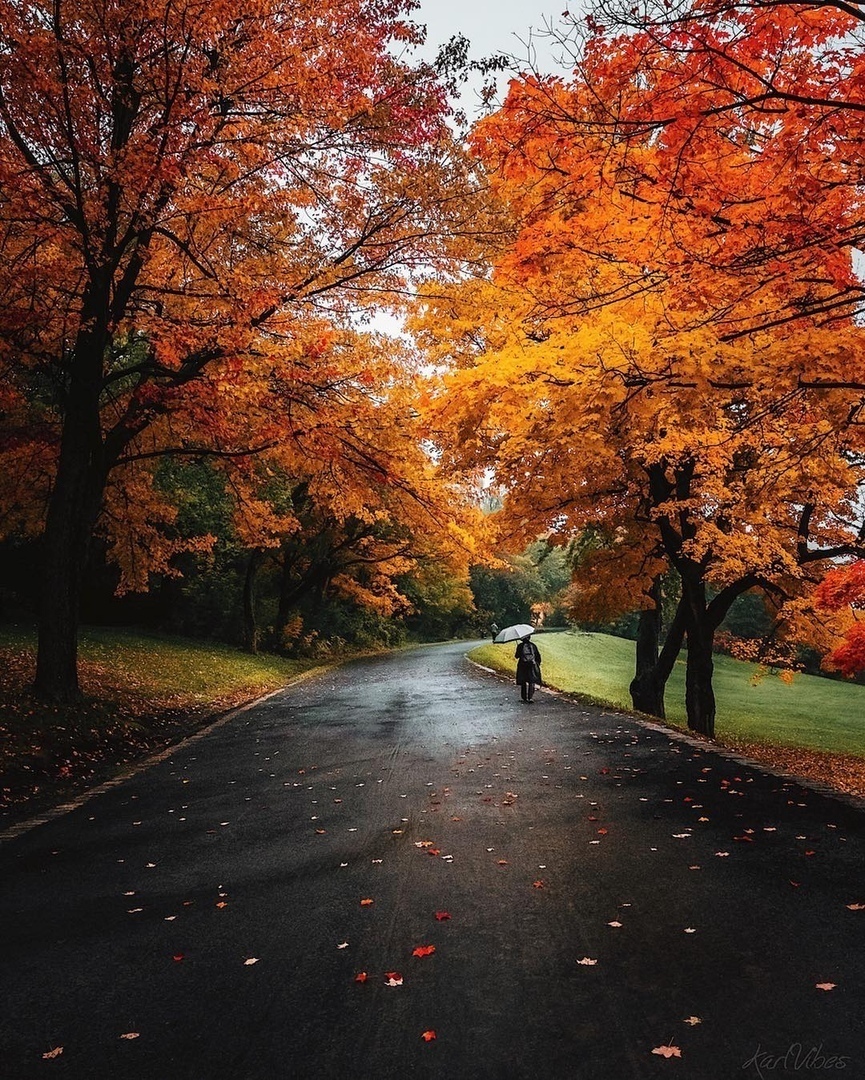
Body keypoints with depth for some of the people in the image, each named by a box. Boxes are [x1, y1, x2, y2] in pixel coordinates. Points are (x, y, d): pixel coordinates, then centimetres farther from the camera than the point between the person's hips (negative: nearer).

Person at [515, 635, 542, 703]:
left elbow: (517, 656, 1)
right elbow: (538, 656, 4)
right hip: (532, 666, 0)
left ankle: (525, 698, 14)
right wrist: (538, 664, 16)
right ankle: (530, 698, -4)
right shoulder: (533, 645, 1)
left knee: (523, 682, 12)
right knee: (532, 682, 5)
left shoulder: (520, 646, -4)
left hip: (523, 666, 0)